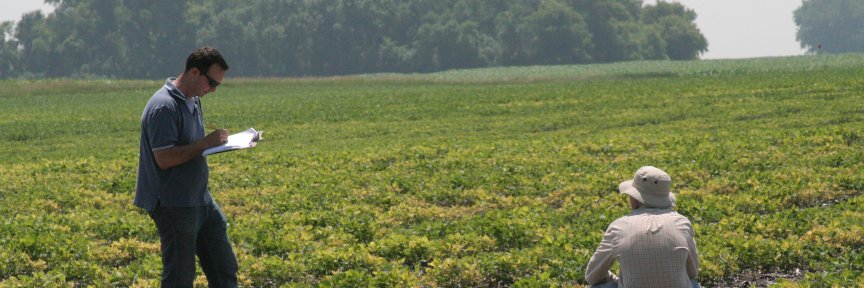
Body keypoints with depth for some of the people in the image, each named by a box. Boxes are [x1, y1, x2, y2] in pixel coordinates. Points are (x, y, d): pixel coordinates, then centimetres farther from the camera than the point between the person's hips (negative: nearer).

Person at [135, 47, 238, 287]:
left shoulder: (194, 101, 11)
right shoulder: (164, 107, -20)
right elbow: (164, 158, -24)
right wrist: (205, 143, -22)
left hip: (200, 200, 10)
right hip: (174, 205, -10)